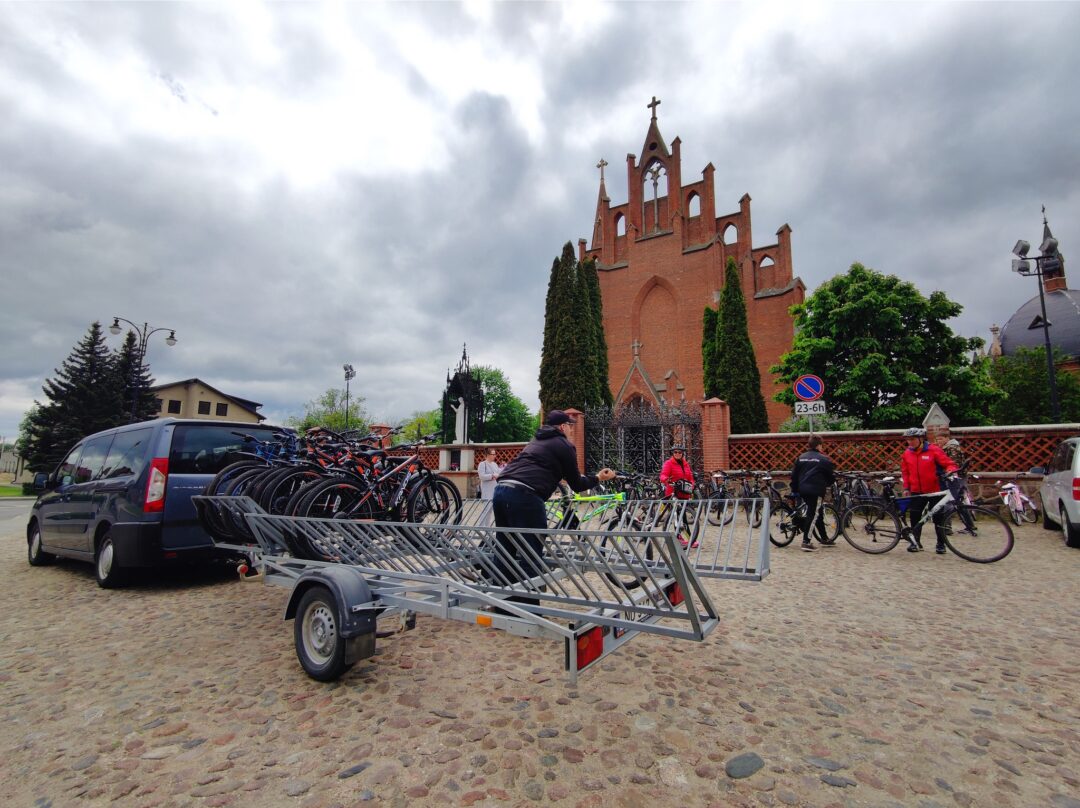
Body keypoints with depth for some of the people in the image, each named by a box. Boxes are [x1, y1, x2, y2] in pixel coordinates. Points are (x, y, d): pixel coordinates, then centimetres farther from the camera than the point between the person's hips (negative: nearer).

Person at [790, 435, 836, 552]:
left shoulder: (801, 457, 12)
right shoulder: (823, 459, -5)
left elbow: (794, 475, 12)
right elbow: (832, 475, 1)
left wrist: (795, 489, 20)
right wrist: (827, 484, 22)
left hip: (803, 490, 7)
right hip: (816, 490, -7)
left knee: (818, 513, 19)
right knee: (813, 515, -5)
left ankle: (824, 539, 29)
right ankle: (806, 542, -11)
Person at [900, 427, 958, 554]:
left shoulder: (933, 449, -9)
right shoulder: (907, 453, 3)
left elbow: (949, 463, -8)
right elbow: (905, 472, 12)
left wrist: (950, 471, -29)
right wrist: (906, 488, 7)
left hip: (935, 491, -3)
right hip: (916, 492, 3)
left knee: (938, 518, 5)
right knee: (915, 518, 3)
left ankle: (941, 544, 18)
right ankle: (915, 542, 15)